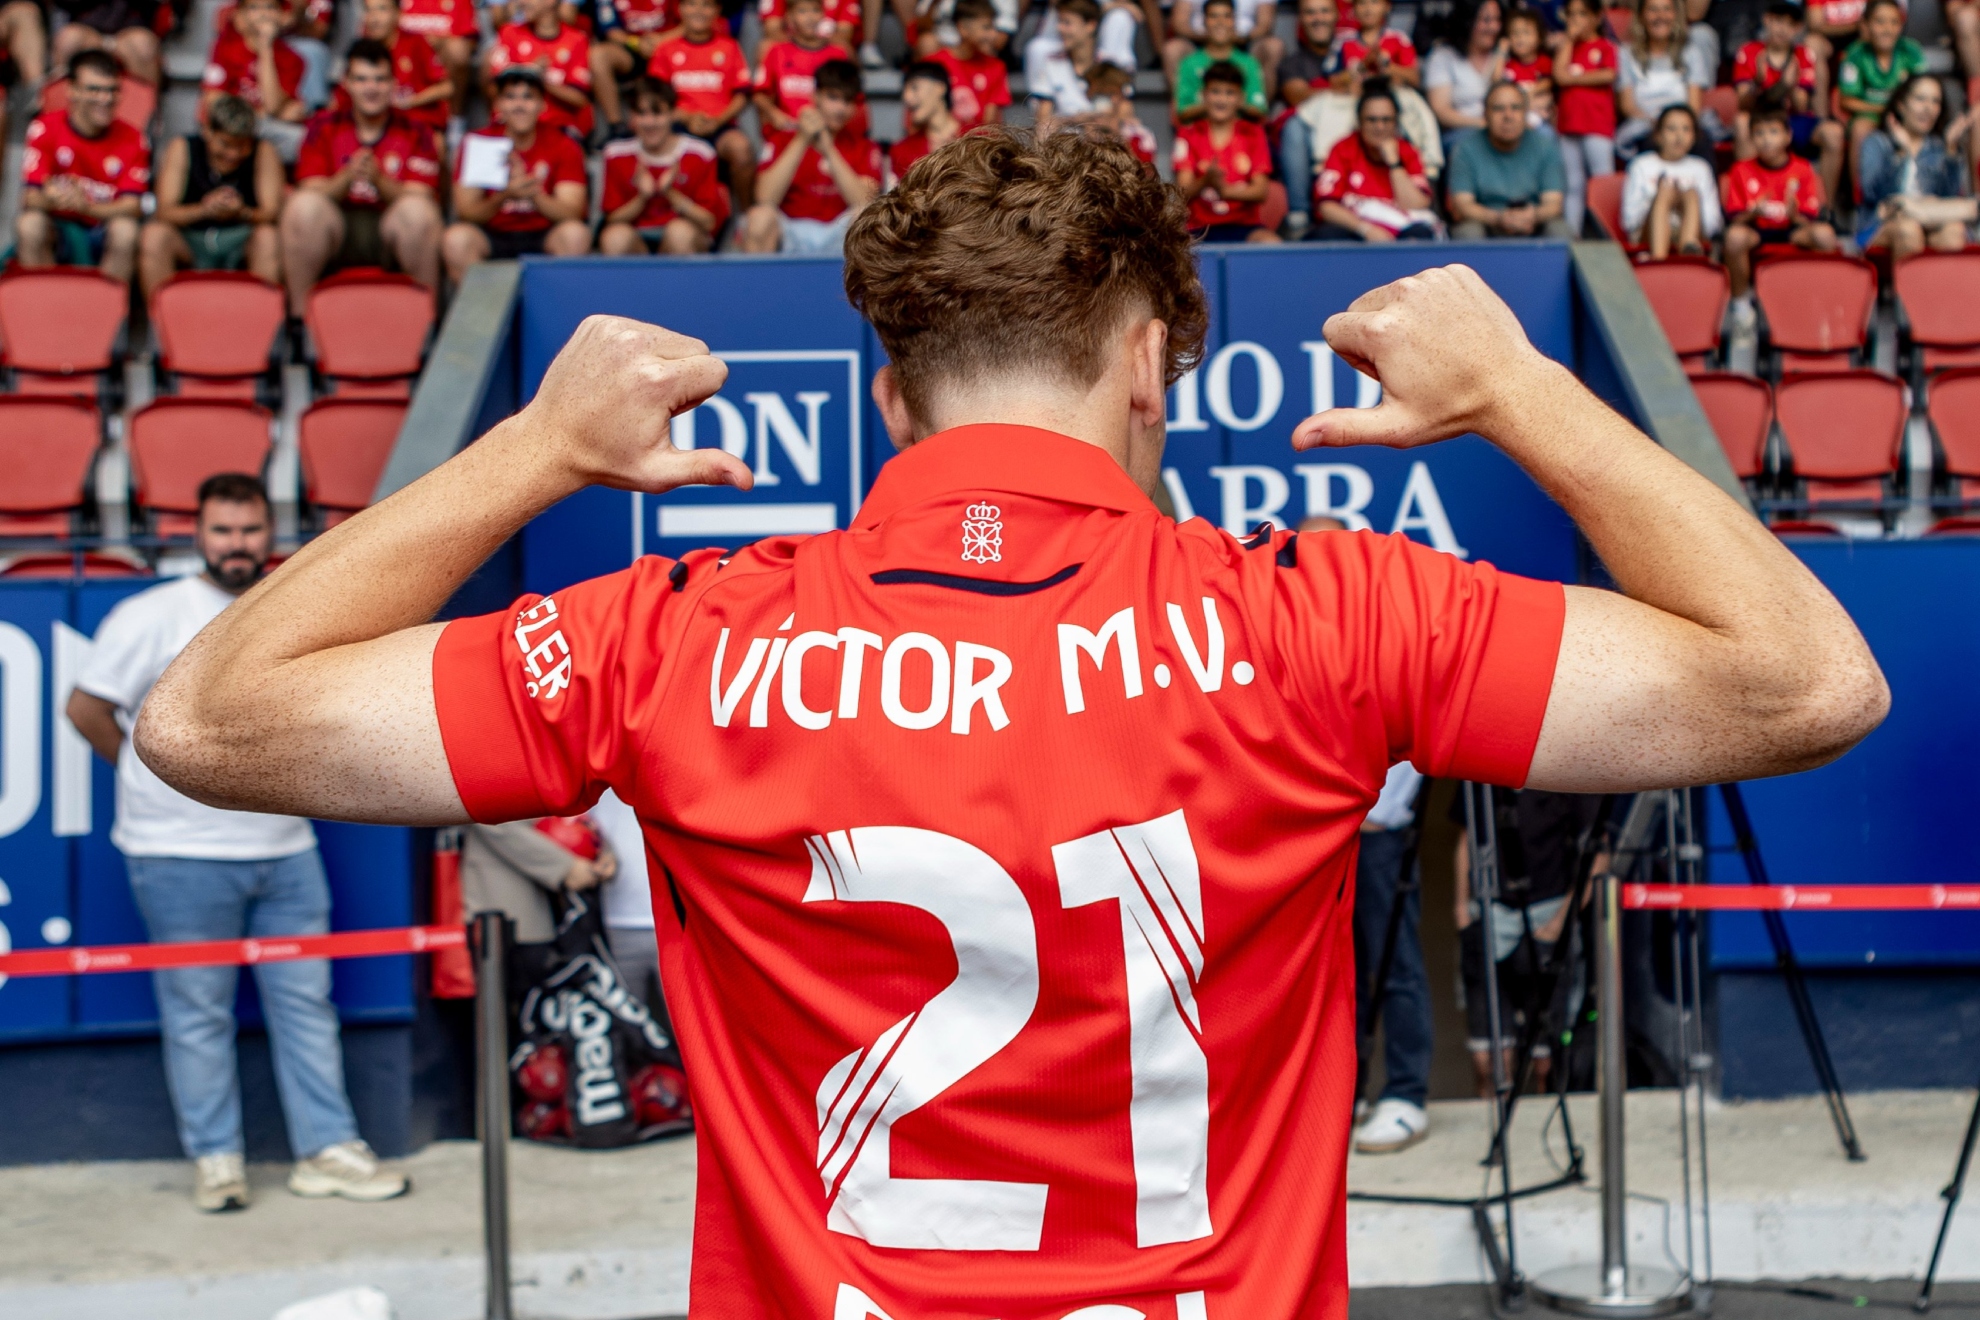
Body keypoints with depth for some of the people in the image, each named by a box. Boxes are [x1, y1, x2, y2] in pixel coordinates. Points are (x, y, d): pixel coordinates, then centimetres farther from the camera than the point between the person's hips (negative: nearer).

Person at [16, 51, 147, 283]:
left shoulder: (132, 140, -4)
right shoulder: (46, 129, -5)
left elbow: (132, 206, -13)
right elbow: (30, 199, -11)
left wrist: (86, 206, -33)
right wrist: (49, 199, -36)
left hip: (105, 238, 0)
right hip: (57, 232, 0)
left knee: (126, 229, -32)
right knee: (29, 223, -30)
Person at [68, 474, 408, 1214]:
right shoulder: (152, 616, -6)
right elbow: (88, 709, -5)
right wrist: (156, 775, 1)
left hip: (285, 849, 5)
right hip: (182, 855, -5)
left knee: (306, 1002, 6)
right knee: (198, 1013, 2)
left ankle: (326, 1152, 13)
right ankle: (215, 1161, 13)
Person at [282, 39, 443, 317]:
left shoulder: (415, 132, 8)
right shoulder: (323, 127, 10)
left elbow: (421, 197, -5)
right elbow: (312, 192, -1)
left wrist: (379, 180, -23)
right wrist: (347, 177, -21)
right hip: (335, 232, 1)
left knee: (417, 209, -32)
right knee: (303, 204, -29)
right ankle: (299, 313, -20)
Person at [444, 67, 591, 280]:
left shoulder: (563, 146, -1)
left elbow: (572, 212, -12)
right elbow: (465, 211, -8)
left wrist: (533, 193, -32)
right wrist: (503, 197, -30)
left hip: (544, 237, 0)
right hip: (493, 236, 0)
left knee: (575, 234, -32)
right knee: (456, 238, -31)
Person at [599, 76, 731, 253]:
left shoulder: (699, 154, -4)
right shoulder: (617, 155, 1)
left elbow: (709, 222, -5)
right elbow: (613, 220, 2)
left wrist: (670, 193, -19)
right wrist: (642, 197, -17)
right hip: (636, 245, 1)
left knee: (680, 230, -35)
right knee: (616, 235, -32)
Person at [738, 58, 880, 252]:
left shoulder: (863, 147, 9)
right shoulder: (783, 139, 7)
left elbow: (864, 202, -10)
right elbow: (766, 198, -10)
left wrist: (828, 149, -15)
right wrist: (801, 141, -13)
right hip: (788, 235, -1)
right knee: (761, 216, -31)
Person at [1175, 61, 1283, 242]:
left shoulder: (1253, 134, 10)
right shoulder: (1188, 135, 8)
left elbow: (1261, 191, 0)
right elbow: (1183, 192, -2)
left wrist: (1225, 190, -20)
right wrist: (1205, 182, -25)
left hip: (1243, 226, 1)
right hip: (1200, 229, -1)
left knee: (1271, 243, -32)